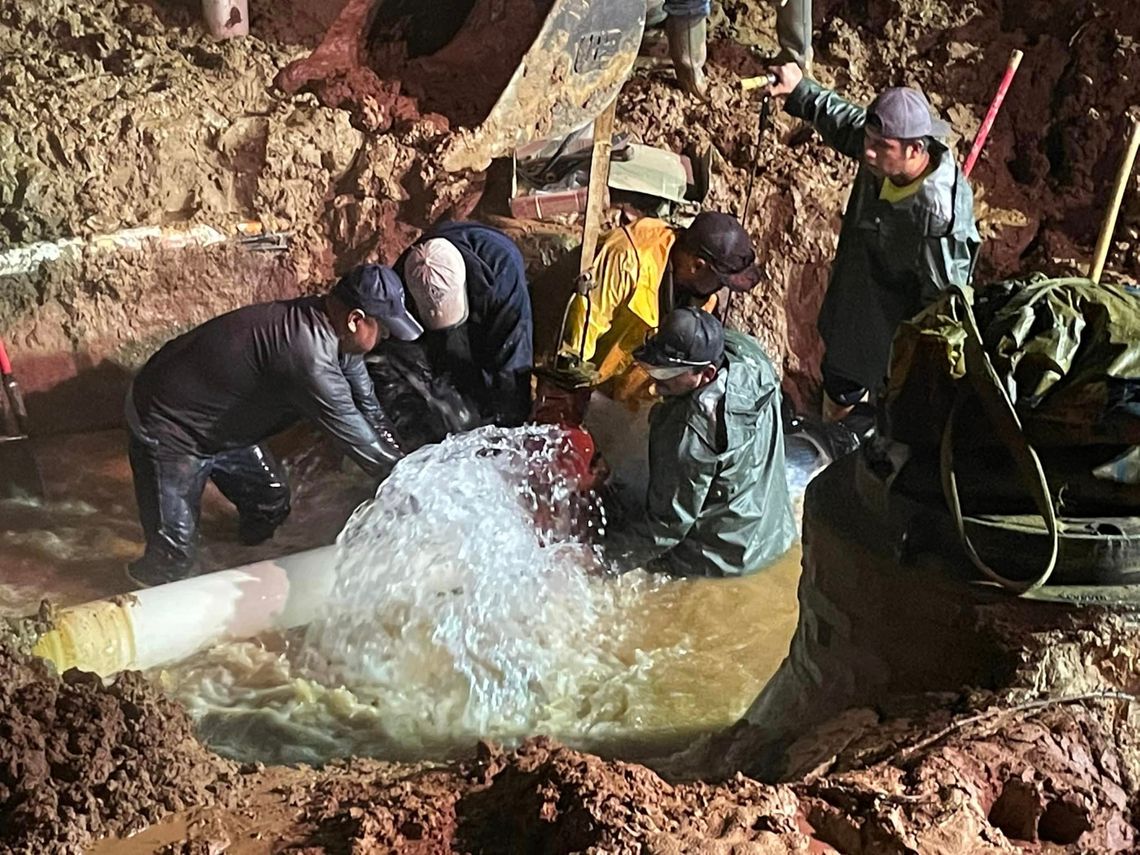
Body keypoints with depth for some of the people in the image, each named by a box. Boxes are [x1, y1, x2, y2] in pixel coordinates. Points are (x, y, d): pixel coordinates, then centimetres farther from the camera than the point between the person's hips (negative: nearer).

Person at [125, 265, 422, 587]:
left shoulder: (332, 327, -8)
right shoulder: (309, 358, -37)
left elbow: (368, 409, 2)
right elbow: (360, 440, -28)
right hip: (169, 432, -9)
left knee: (271, 503, 17)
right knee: (172, 560, -5)